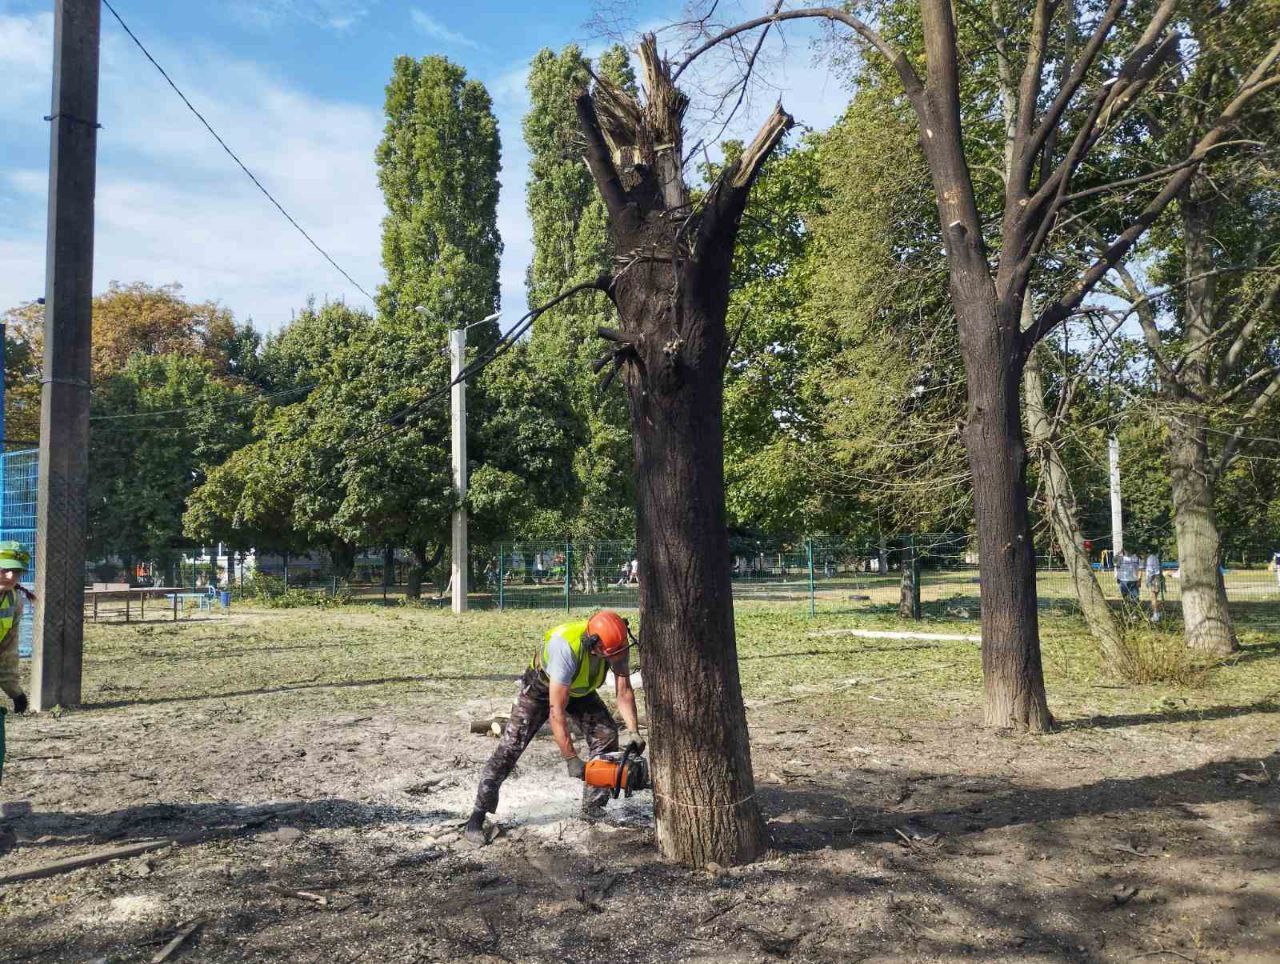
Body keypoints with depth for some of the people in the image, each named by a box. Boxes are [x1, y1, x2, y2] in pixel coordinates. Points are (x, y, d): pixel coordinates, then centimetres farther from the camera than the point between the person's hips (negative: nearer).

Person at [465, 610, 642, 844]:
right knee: (511, 745, -13)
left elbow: (624, 691, -19)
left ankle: (593, 809, 3)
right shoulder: (565, 647, -45)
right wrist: (571, 759, -38)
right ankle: (477, 817, -8)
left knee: (606, 734, -9)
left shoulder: (617, 644, -28)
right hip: (541, 687, -5)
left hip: (580, 689, 5)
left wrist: (633, 731, -32)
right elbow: (557, 711, -41)